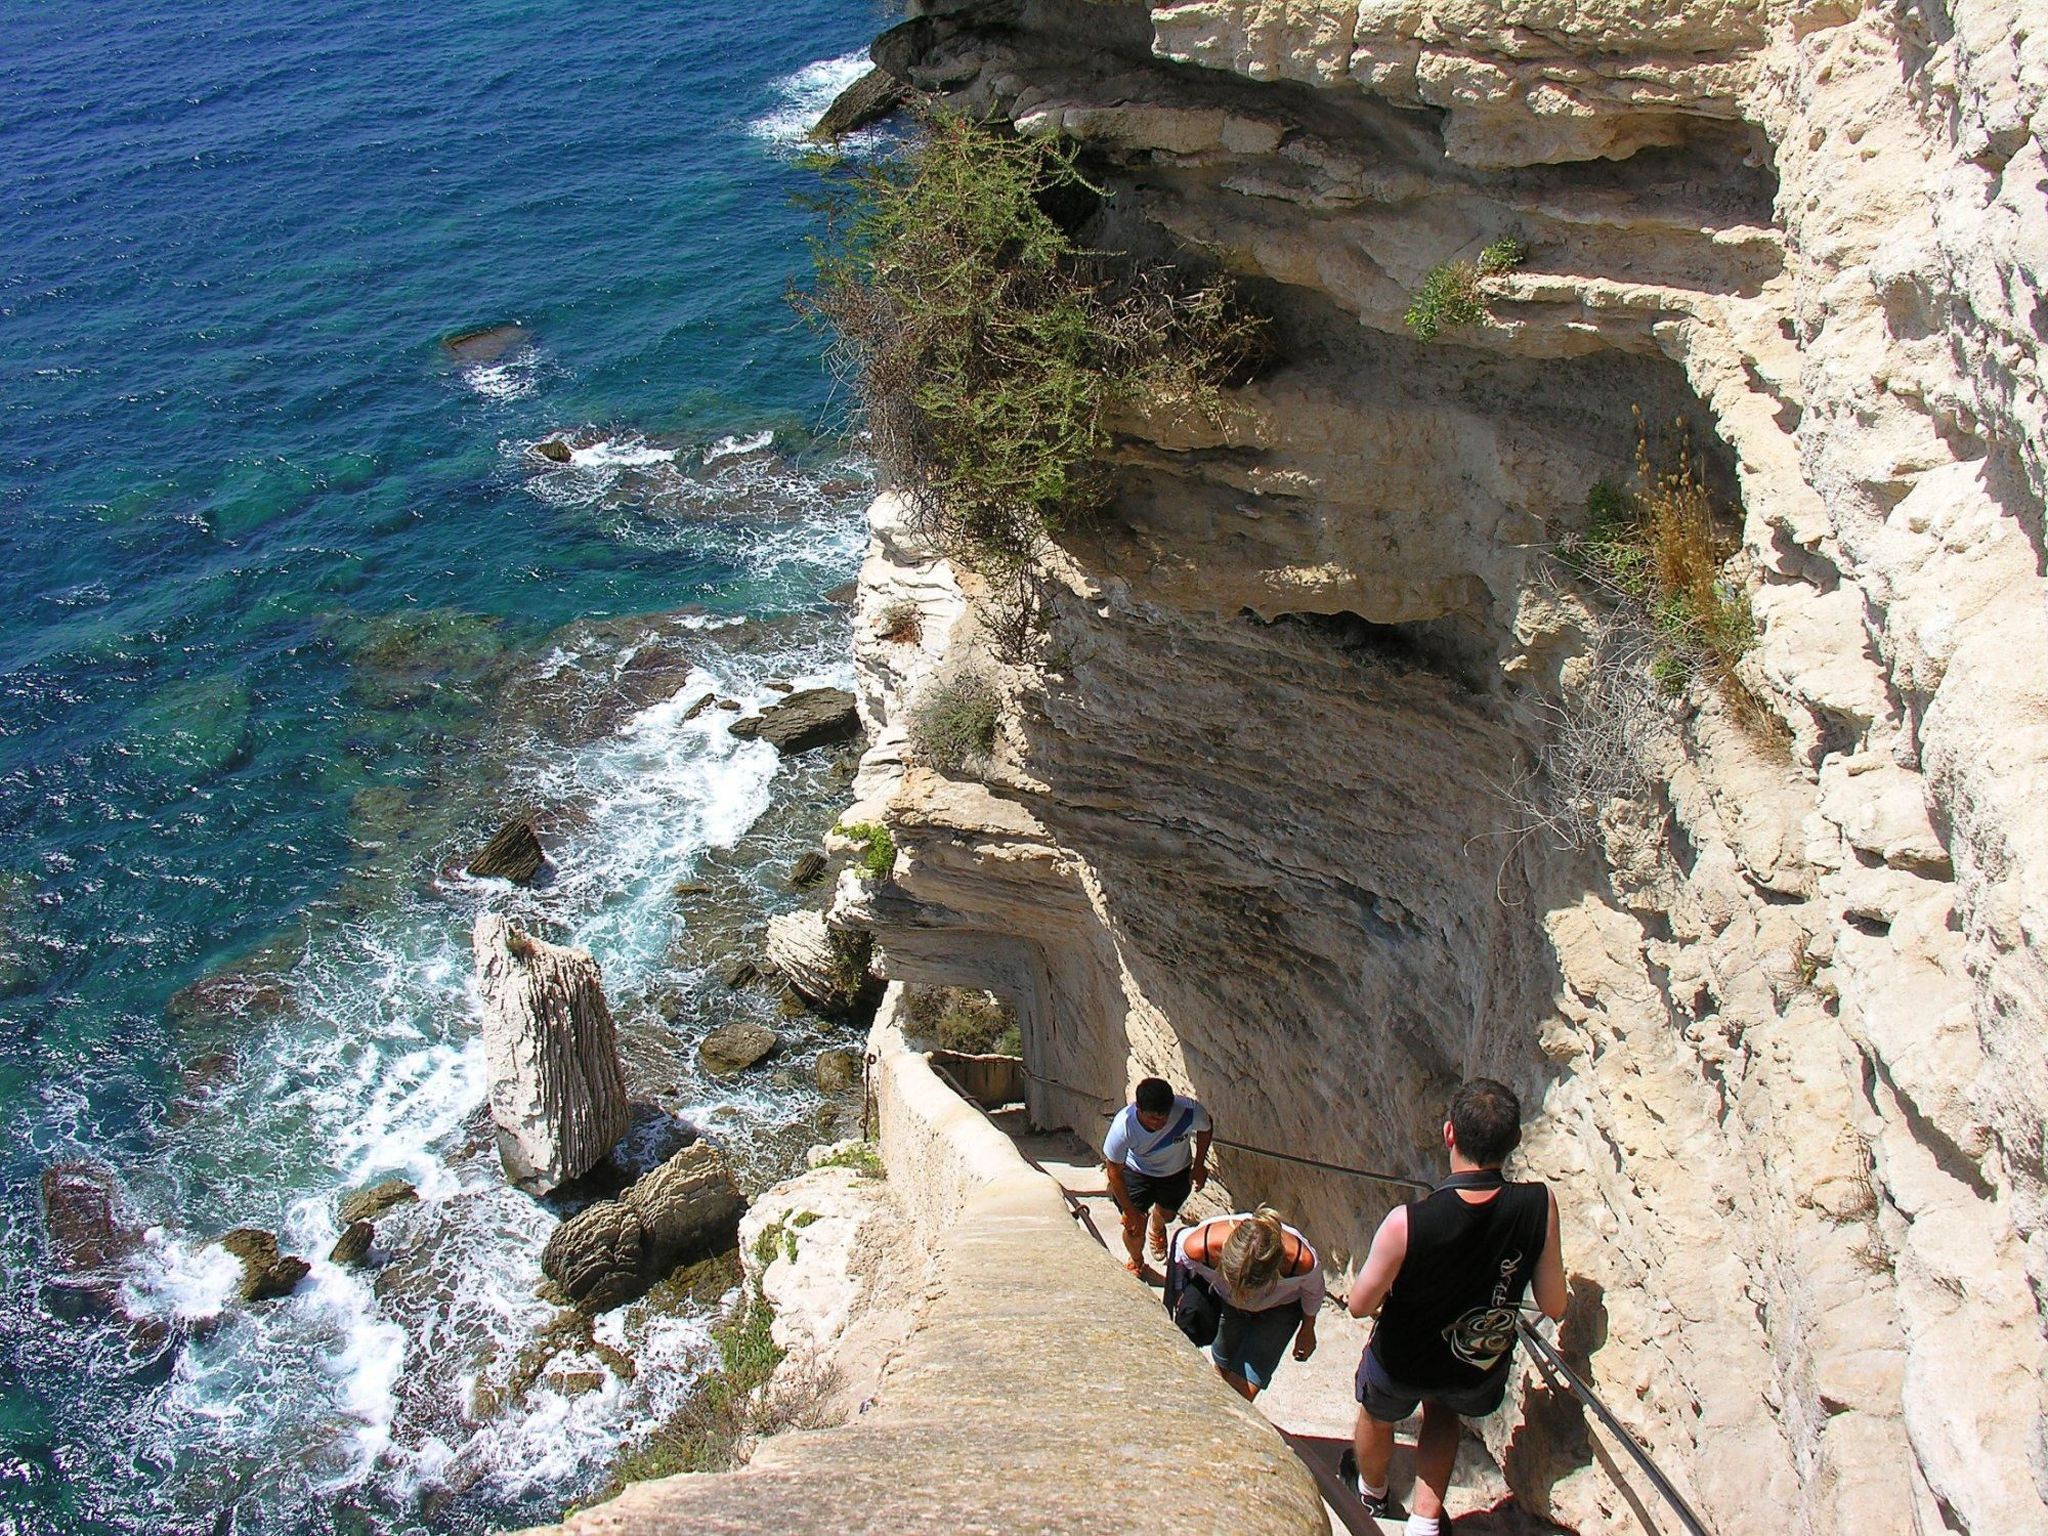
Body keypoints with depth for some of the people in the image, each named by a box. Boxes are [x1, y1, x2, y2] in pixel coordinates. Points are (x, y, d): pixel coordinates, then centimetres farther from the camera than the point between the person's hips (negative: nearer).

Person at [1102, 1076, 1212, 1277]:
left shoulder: (1188, 1111, -38)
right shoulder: (1123, 1126, -40)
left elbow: (1206, 1128, -11)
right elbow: (1114, 1170, -24)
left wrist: (1199, 1165, -5)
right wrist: (1129, 1211, -19)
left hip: (1176, 1172, 2)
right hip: (1136, 1172, -2)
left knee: (1167, 1214, 24)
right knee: (1135, 1228, -2)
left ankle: (1157, 1230, 64)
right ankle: (1136, 1262, 34)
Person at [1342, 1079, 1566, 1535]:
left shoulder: (1406, 1223, -38)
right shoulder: (1539, 1205, -30)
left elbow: (1360, 1305, -21)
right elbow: (1554, 1307, -16)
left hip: (1402, 1364, -2)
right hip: (1480, 1372, 2)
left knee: (1376, 1416, 33)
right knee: (1441, 1411, 38)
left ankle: (1372, 1491, 60)